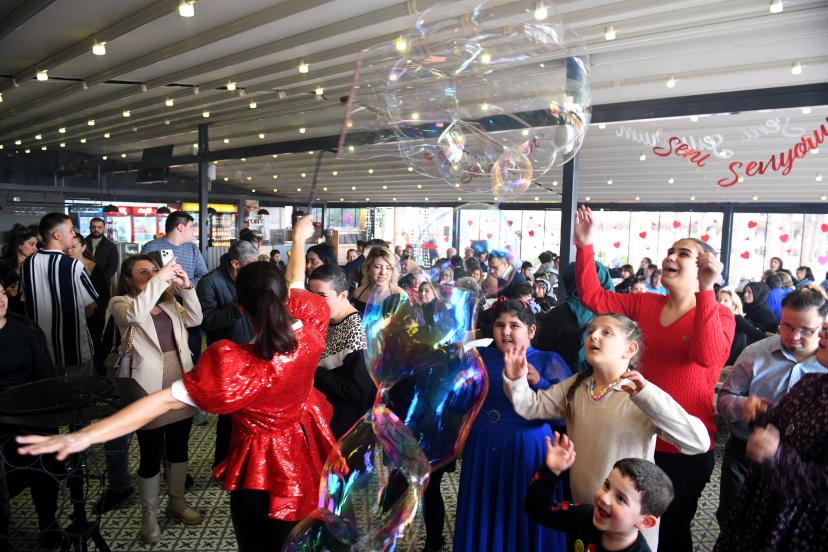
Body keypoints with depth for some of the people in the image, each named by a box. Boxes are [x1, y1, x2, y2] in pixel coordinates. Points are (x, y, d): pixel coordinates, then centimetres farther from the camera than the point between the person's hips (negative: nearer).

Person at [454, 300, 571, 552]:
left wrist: (537, 381, -25)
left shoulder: (548, 361, -2)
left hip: (527, 451, -2)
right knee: (484, 521, 14)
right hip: (483, 451, 3)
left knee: (524, 521, 10)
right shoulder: (480, 357, 5)